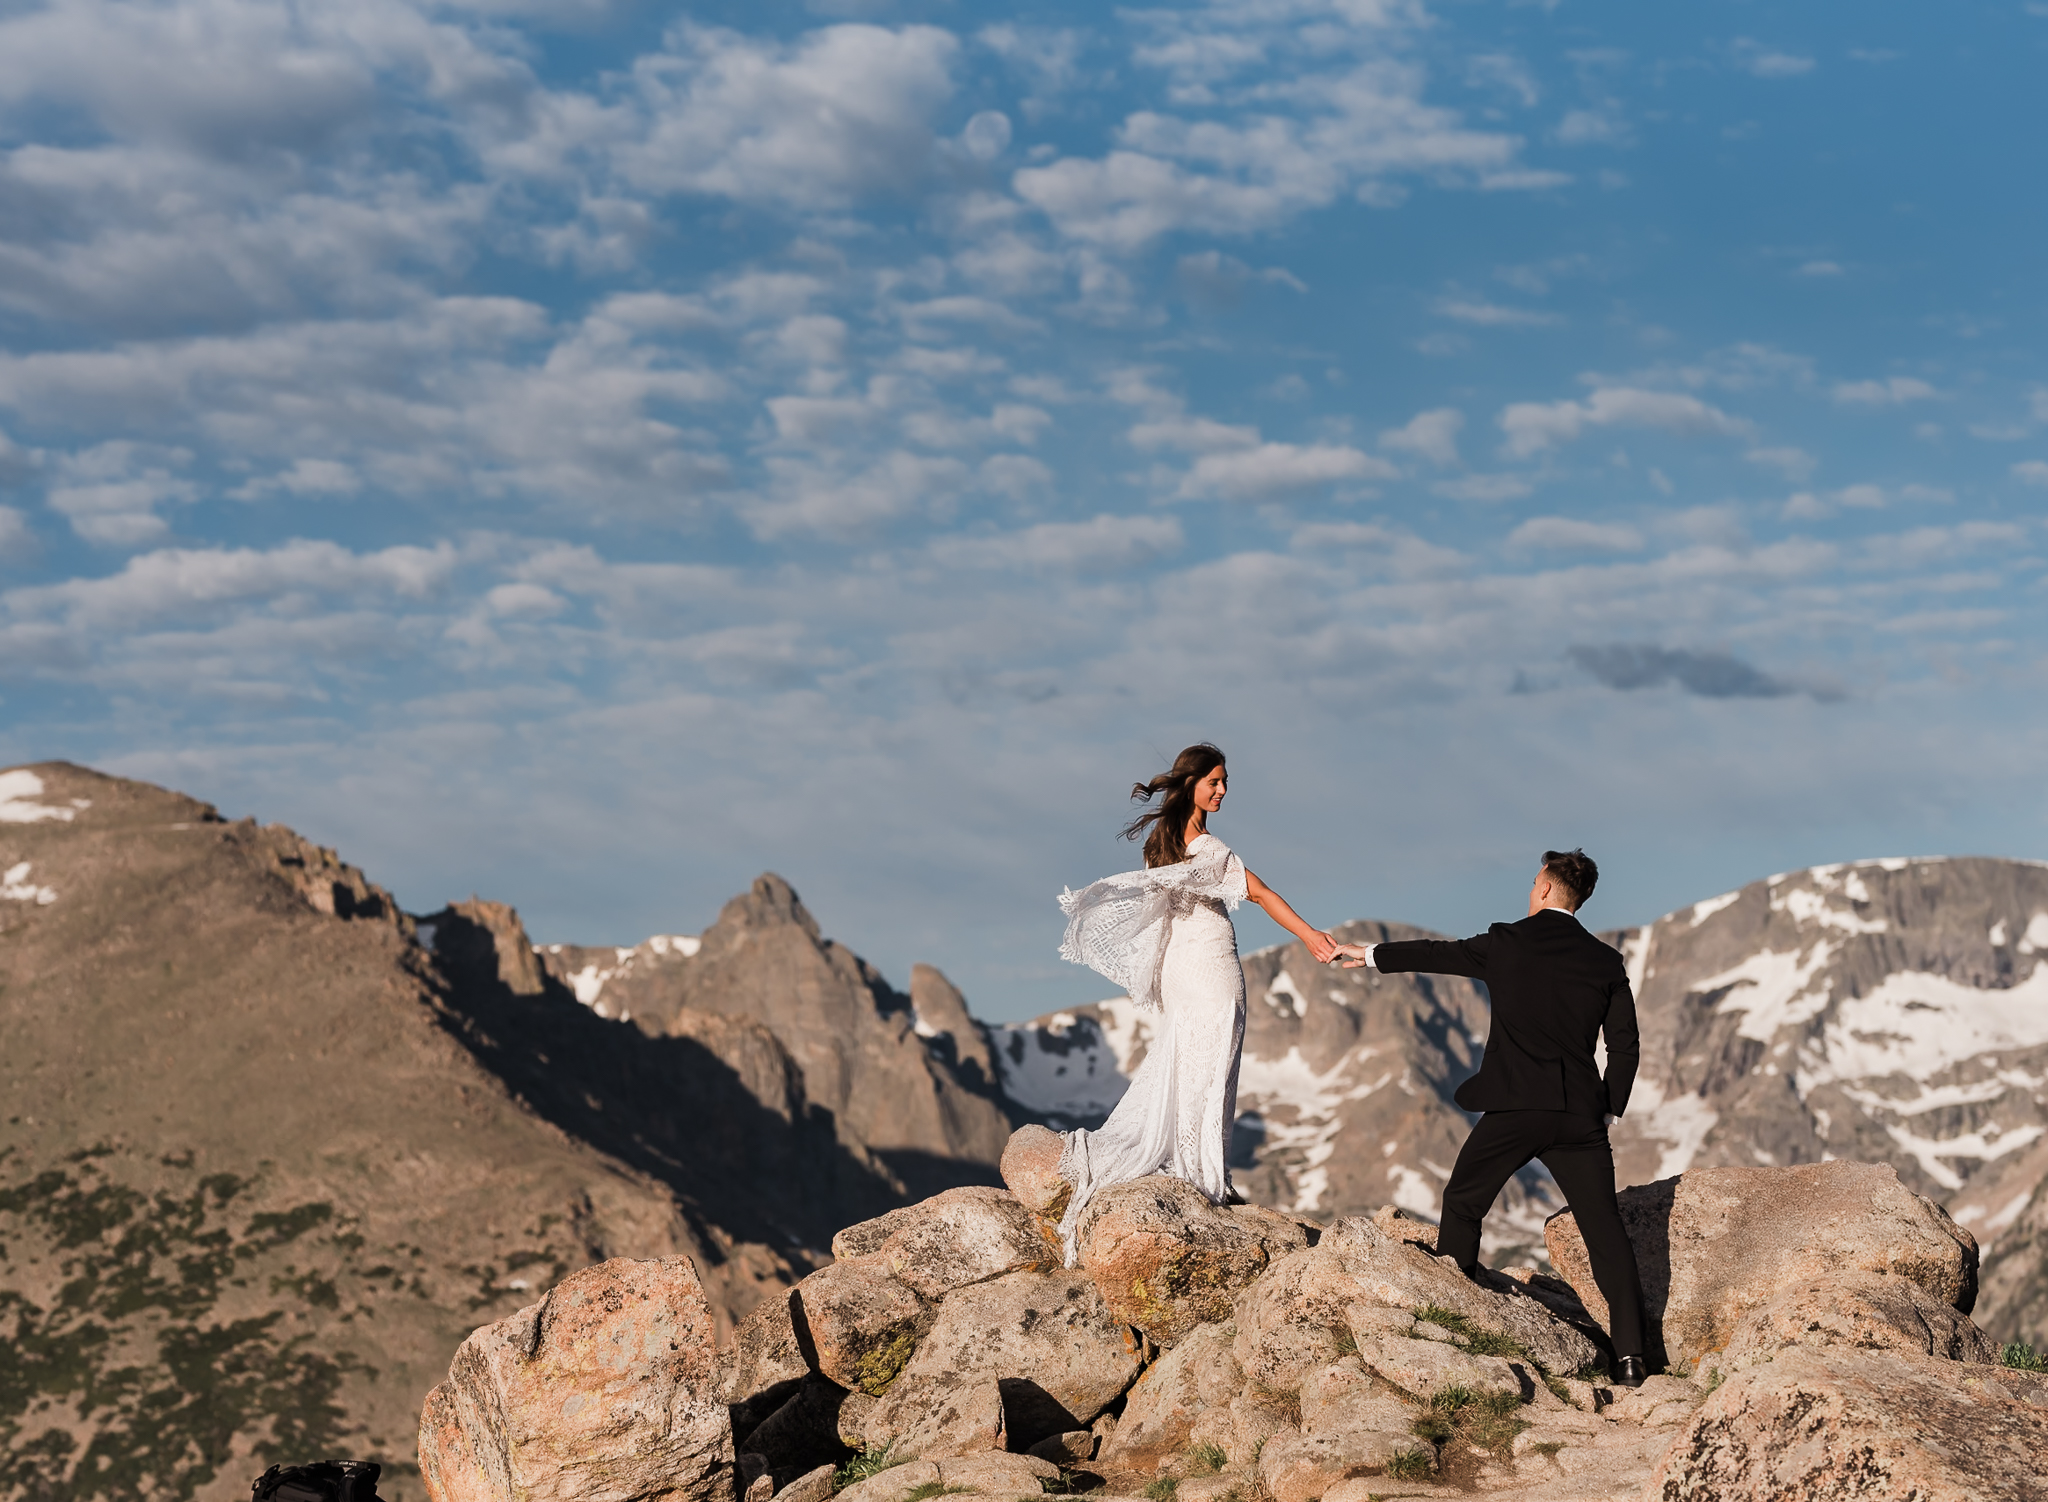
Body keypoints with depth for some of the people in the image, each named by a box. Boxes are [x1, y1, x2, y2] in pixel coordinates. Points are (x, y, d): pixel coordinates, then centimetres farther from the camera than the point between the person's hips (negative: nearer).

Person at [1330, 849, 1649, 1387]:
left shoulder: (1506, 943, 3)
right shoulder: (1606, 961, 9)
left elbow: (1437, 953, 17)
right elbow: (1625, 1047, 6)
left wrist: (1370, 953, 32)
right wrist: (1608, 1111, 17)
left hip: (1514, 1106, -2)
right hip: (1580, 1113, 2)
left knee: (1462, 1205, 15)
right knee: (1605, 1229, 5)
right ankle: (1630, 1354, -1)